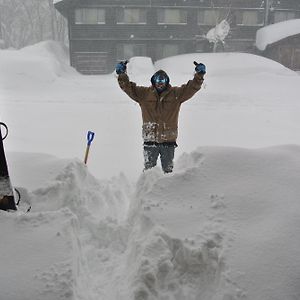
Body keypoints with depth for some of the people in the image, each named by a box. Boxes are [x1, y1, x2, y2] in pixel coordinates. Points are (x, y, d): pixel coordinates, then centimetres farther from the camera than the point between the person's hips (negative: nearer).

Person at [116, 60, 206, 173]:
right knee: (149, 169, 9)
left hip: (169, 140, 0)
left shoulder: (176, 93, 3)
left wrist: (199, 75, -15)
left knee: (168, 170, 13)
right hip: (150, 140, 0)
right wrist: (122, 75, -10)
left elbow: (192, 87, -2)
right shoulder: (144, 93, 3)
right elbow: (128, 87, 1)